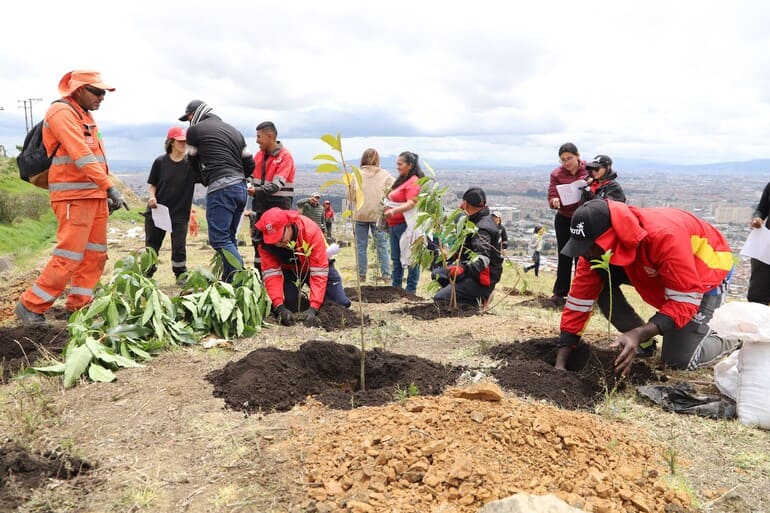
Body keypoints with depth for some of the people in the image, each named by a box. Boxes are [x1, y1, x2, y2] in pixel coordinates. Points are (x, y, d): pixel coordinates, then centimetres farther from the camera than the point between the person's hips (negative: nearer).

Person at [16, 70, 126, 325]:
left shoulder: (86, 115, 18)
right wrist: (110, 187, -27)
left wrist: (105, 192, 16)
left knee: (95, 254, 10)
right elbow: (81, 155, -22)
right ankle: (30, 306, 5)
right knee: (69, 257, -8)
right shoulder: (62, 112, -11)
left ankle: (79, 305, 19)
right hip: (73, 196, -9)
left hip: (95, 194, 9)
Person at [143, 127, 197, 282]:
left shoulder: (191, 164, -4)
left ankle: (181, 276, 20)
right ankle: (146, 277, 28)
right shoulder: (160, 162, -2)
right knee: (151, 246, 11)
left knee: (179, 248, 2)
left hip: (180, 213, -1)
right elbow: (152, 184, 6)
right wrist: (152, 197, -12)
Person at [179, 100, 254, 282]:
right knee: (229, 238, 13)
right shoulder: (234, 130, 23)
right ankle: (228, 283, 15)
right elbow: (250, 164, 20)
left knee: (219, 239, -9)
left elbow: (193, 162, 18)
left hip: (220, 189, -7)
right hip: (241, 188, 8)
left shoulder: (195, 130, 6)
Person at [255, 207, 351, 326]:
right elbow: (271, 273, -30)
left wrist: (313, 308, -41)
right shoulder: (265, 242, -30)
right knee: (287, 303, -19)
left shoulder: (311, 231, -38)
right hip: (289, 270, 2)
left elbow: (319, 272, -36)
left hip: (316, 265, -1)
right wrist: (280, 307, -43)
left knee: (340, 304, -9)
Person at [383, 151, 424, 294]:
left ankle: (411, 289, 3)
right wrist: (387, 207, 17)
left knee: (410, 258, -3)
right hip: (395, 224, 10)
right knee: (396, 258, 16)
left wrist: (394, 211, -35)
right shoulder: (402, 180, 18)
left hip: (405, 224, -10)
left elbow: (411, 203, -24)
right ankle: (396, 286, 27)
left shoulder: (413, 181, -12)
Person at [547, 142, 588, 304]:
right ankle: (559, 293, 13)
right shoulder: (556, 174, -4)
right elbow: (551, 198, -6)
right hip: (564, 220, 1)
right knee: (564, 257, 5)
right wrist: (555, 202, -29)